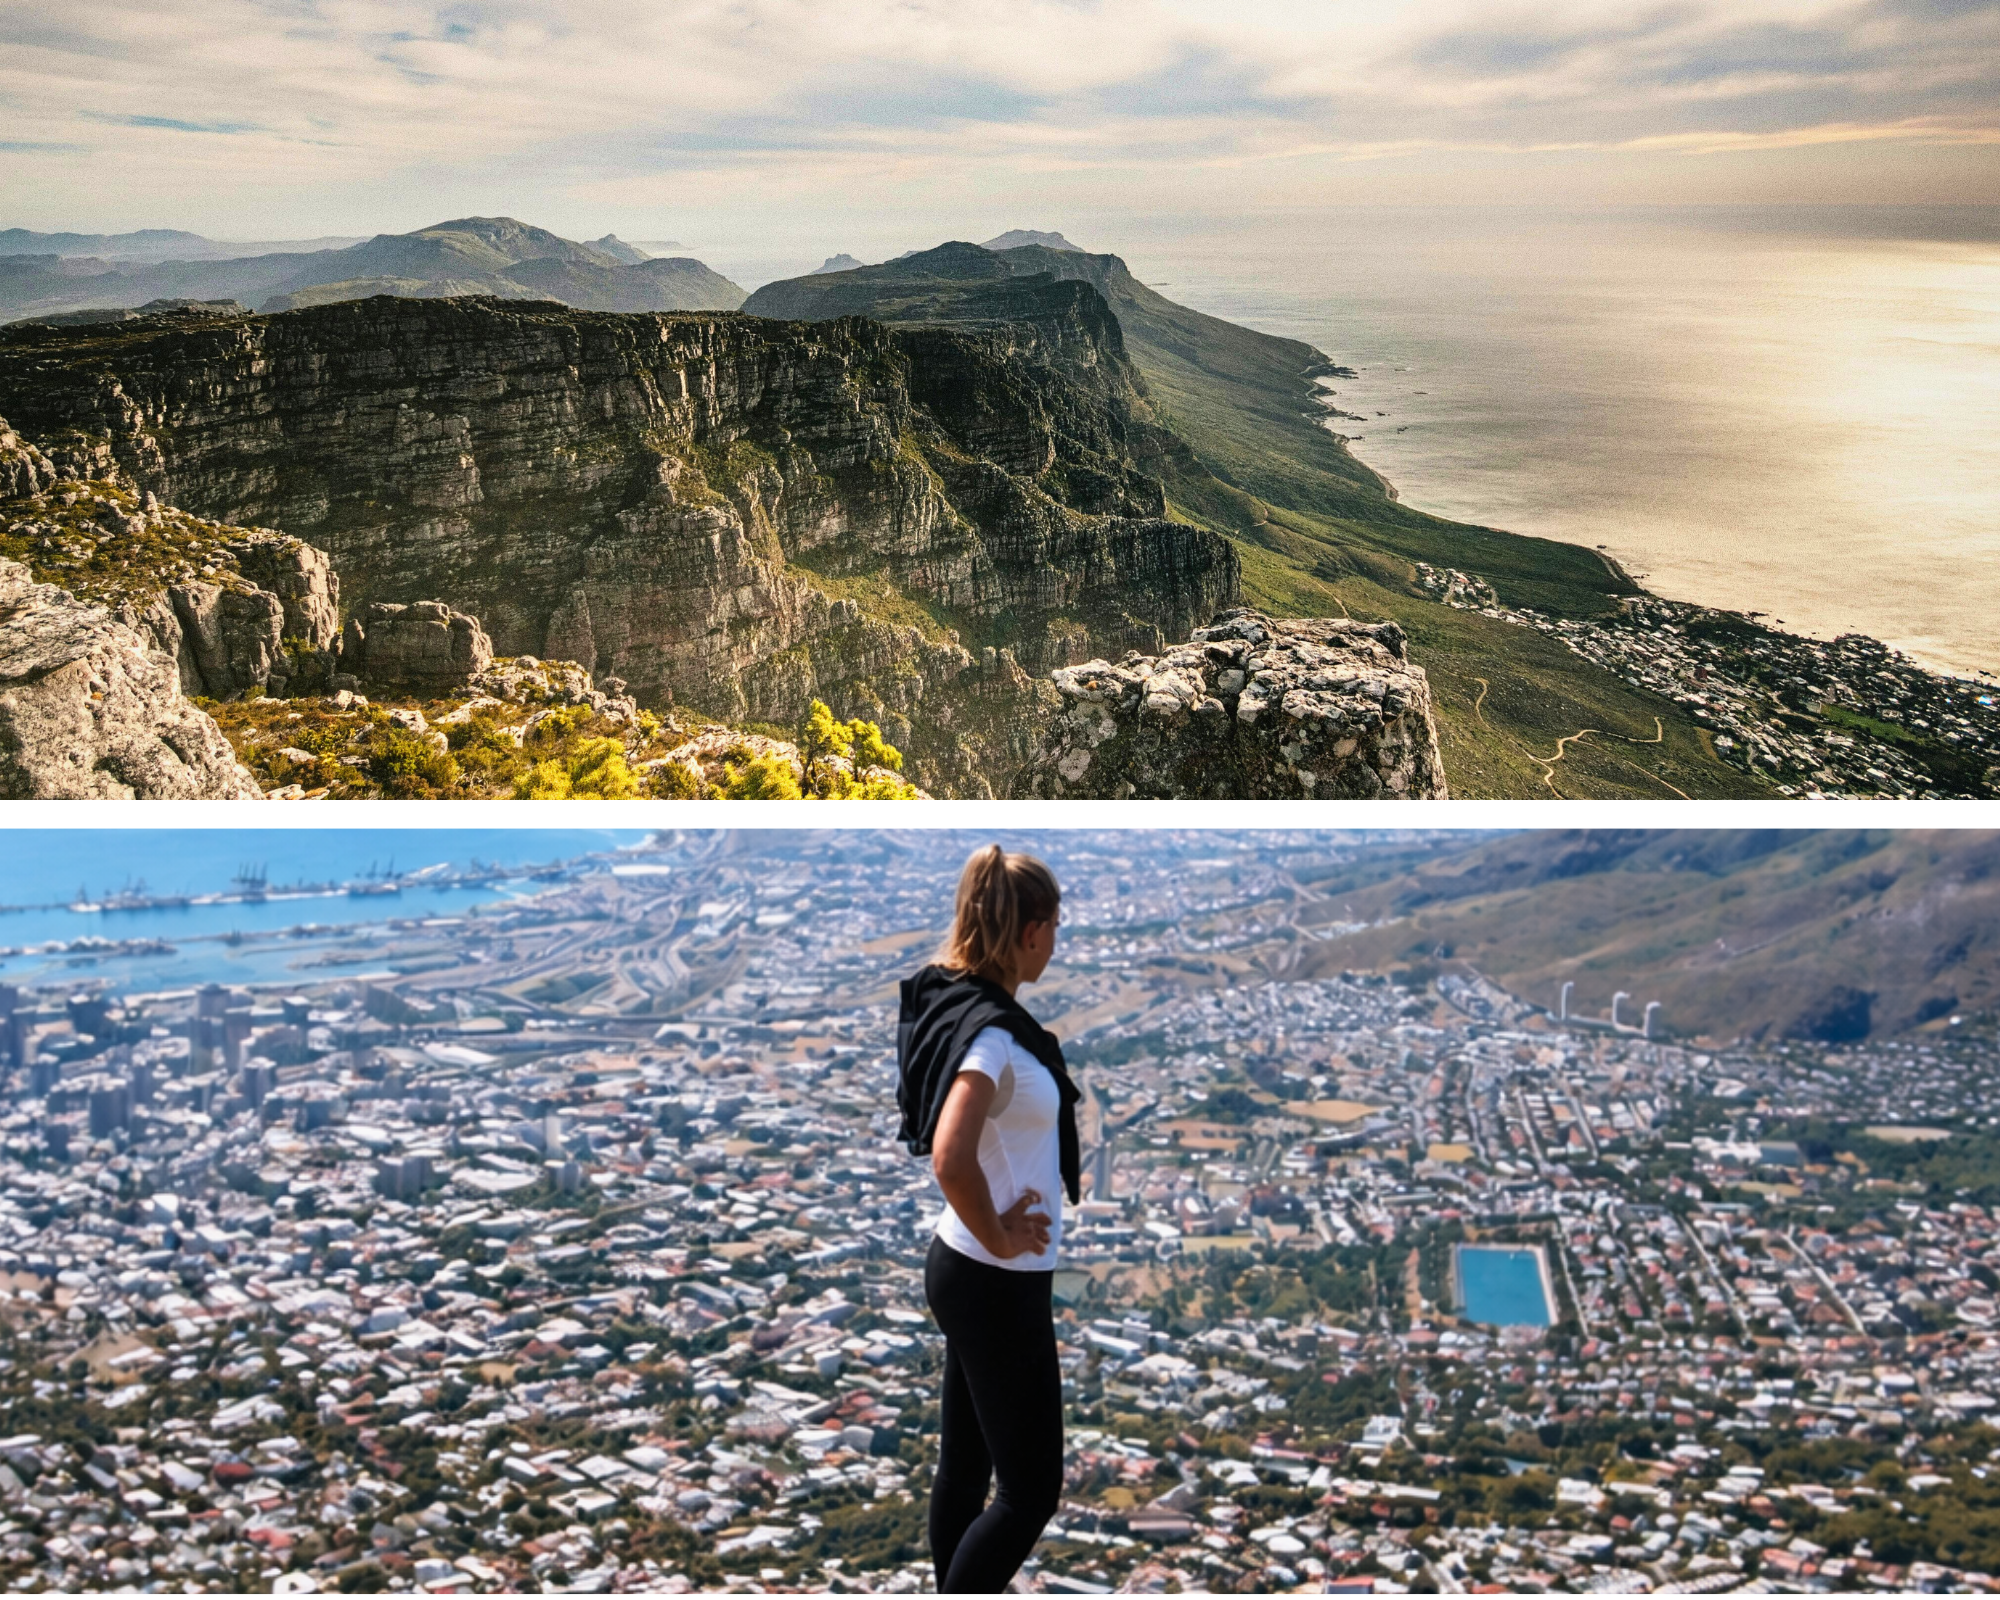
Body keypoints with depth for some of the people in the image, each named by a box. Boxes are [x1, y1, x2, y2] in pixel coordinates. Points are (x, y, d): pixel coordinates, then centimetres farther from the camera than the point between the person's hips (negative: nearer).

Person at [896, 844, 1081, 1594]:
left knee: (965, 1463, 19)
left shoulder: (958, 1003, 4)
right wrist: (999, 1238, -22)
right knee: (1029, 1490, 0)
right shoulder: (992, 1031, -24)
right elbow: (951, 1158, -38)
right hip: (999, 1285, -9)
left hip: (968, 1272, 9)